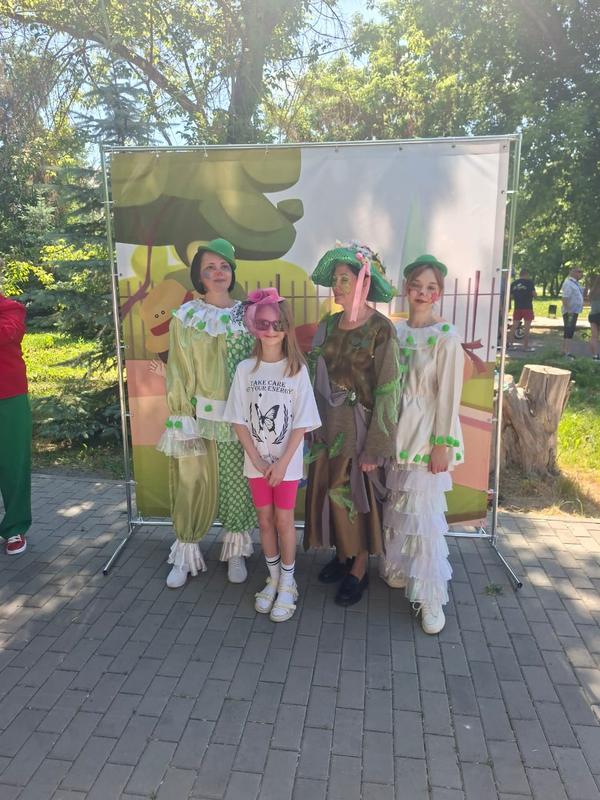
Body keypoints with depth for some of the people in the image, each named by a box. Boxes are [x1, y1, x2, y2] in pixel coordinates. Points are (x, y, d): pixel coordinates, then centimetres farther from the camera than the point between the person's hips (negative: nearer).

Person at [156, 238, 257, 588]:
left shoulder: (245, 314, 5)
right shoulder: (186, 317, 0)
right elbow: (179, 372, -2)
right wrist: (182, 419, -9)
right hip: (199, 415, -1)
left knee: (237, 483, 8)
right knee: (193, 484, 3)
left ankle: (236, 551, 25)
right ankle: (186, 554, 20)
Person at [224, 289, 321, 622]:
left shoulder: (297, 369, -8)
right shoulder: (245, 369, -3)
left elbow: (301, 423, -9)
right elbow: (239, 420, -3)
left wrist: (282, 463, -13)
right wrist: (257, 460, -9)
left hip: (287, 461, -2)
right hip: (257, 461, 2)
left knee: (284, 520, 6)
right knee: (265, 519, 12)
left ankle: (287, 584, 23)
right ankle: (273, 579, 29)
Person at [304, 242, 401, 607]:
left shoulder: (381, 329, -14)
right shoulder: (329, 325, 4)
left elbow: (388, 390, -15)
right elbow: (318, 377, 8)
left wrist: (376, 447, -16)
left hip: (360, 426, -5)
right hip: (330, 424, 6)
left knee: (359, 493, 6)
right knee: (330, 490, 13)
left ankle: (360, 568, 25)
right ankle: (343, 553, 35)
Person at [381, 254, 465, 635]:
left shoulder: (446, 337, -11)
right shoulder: (395, 331, 5)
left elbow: (449, 395, -12)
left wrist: (441, 446, -13)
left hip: (427, 433, -5)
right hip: (396, 431, 5)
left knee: (426, 513, -1)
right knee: (398, 505, 16)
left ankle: (431, 597, 13)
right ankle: (401, 568, 37)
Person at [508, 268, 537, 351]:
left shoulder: (513, 283, 7)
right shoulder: (529, 282, -7)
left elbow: (511, 297, 11)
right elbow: (534, 295, -7)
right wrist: (535, 293, 14)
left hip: (517, 307, 5)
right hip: (527, 307, -5)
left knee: (514, 326, 9)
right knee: (527, 327, -1)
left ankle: (511, 344, 10)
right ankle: (525, 346, 0)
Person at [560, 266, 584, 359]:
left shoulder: (576, 283, 15)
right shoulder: (568, 283, -16)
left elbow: (583, 294, 21)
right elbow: (564, 297, -23)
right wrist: (568, 310, -29)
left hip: (574, 311, 10)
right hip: (569, 312, -10)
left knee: (568, 331, 15)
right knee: (569, 331, -11)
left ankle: (564, 350, 23)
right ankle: (567, 352, -11)